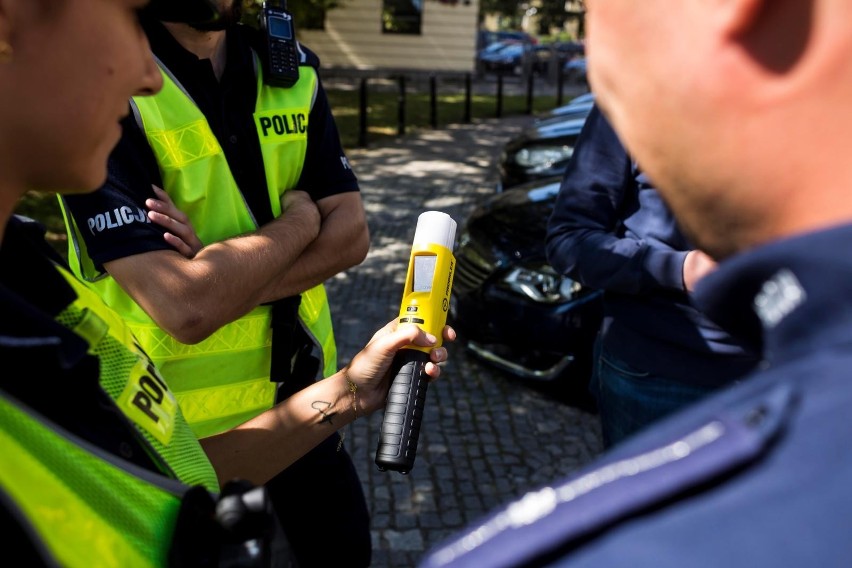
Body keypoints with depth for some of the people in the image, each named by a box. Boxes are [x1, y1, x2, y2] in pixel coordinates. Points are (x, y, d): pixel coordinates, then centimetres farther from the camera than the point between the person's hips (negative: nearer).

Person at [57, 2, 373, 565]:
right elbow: (186, 309, -30)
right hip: (185, 424, -5)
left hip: (301, 389, 6)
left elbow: (352, 233, -7)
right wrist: (297, 219, -15)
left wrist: (226, 278, -22)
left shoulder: (292, 70, -1)